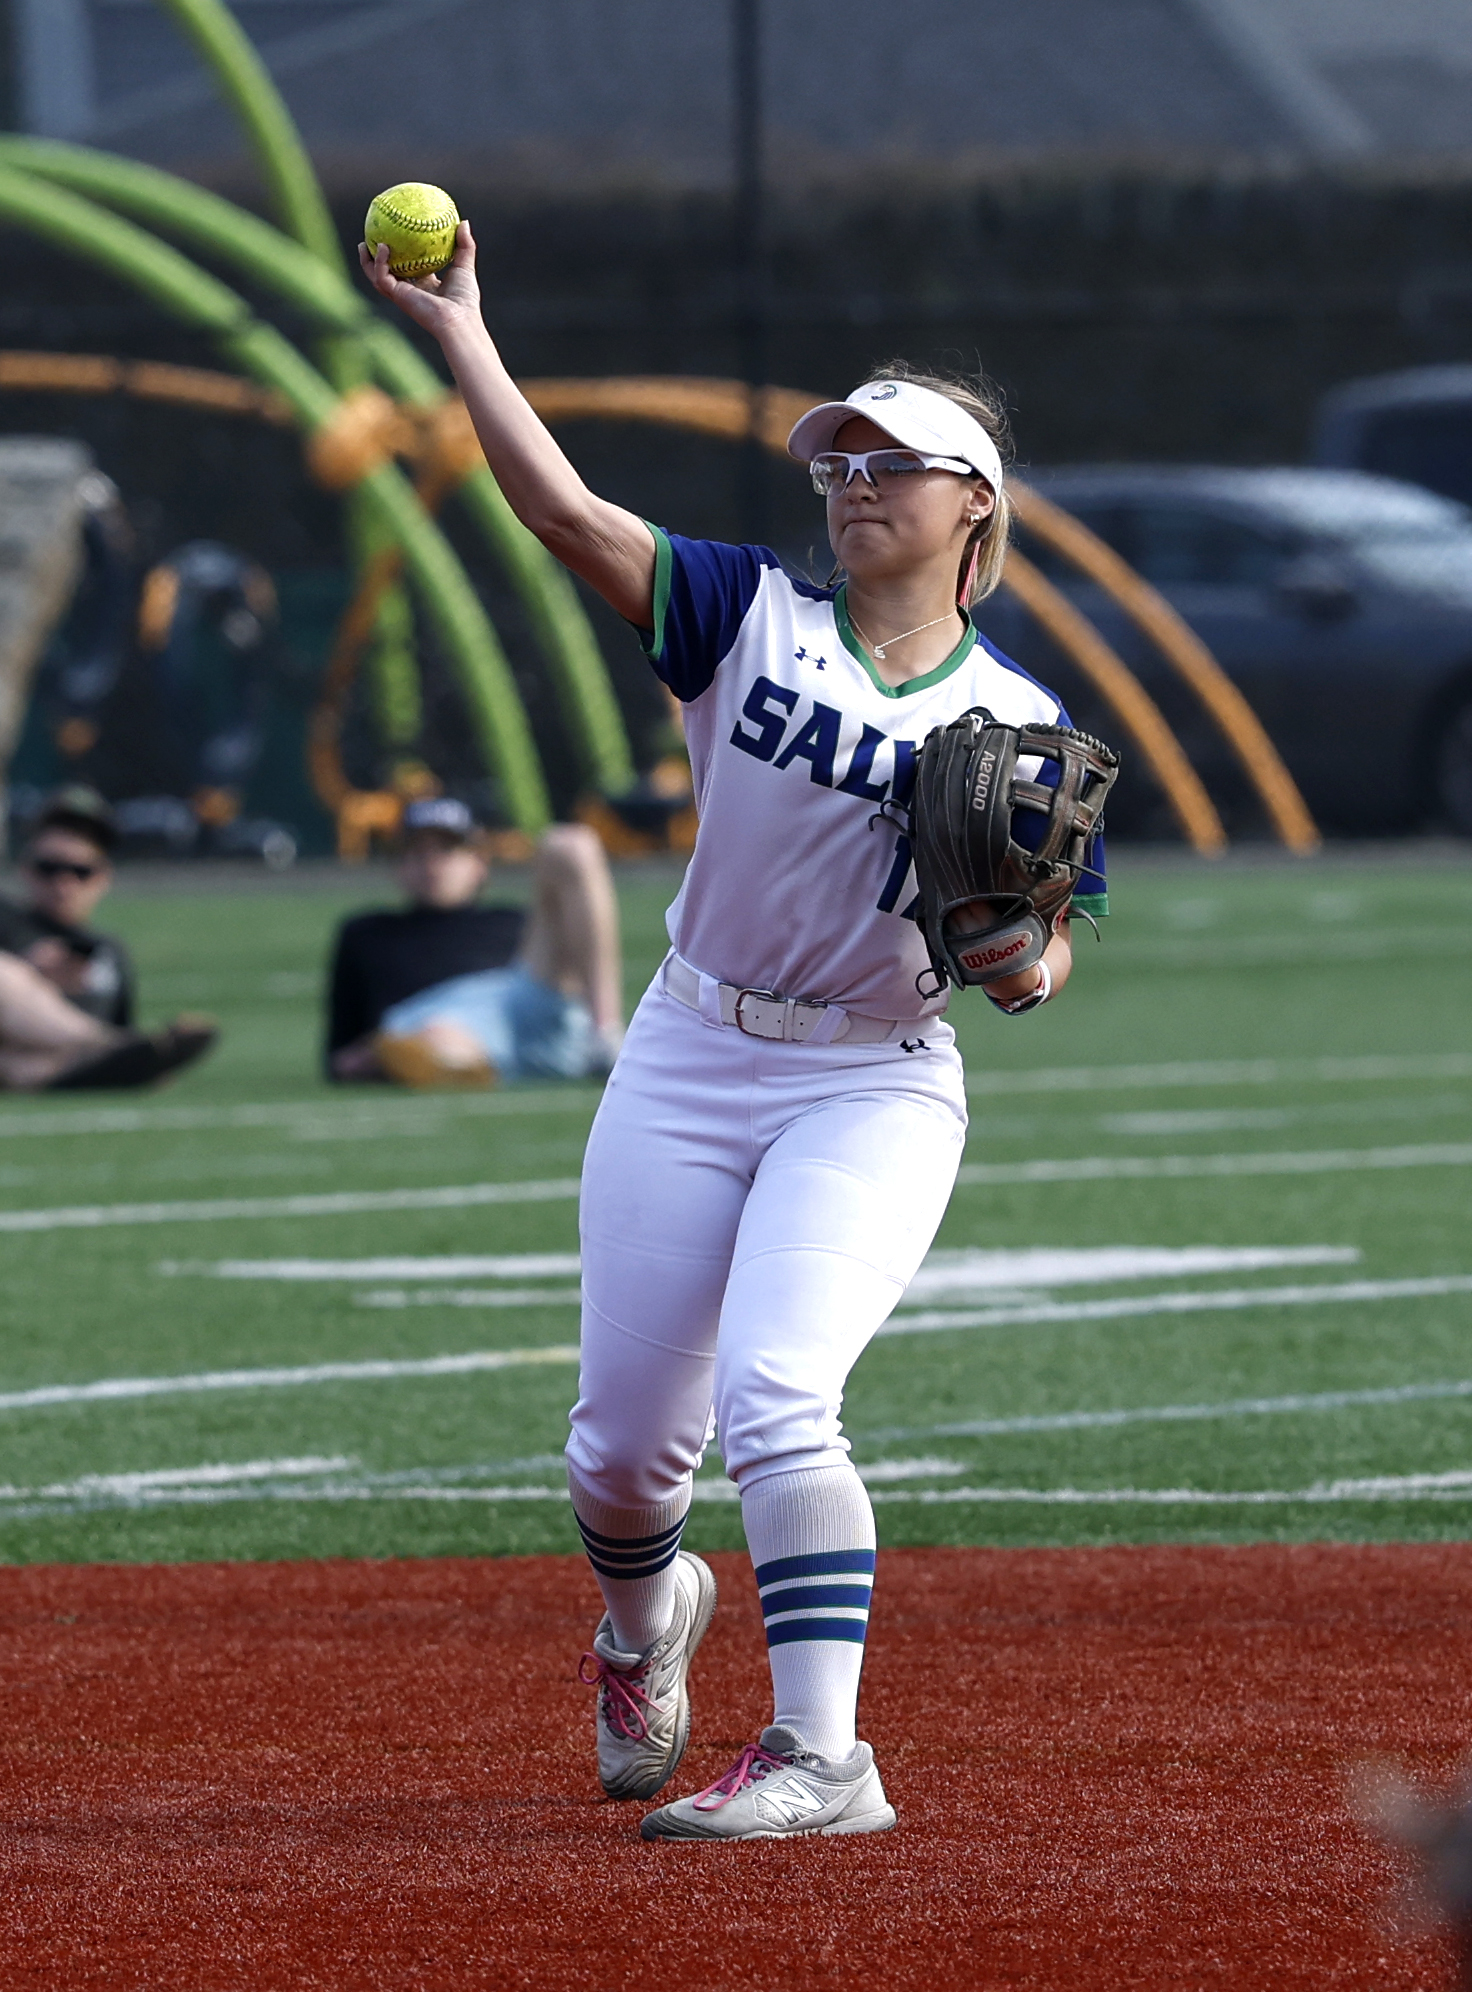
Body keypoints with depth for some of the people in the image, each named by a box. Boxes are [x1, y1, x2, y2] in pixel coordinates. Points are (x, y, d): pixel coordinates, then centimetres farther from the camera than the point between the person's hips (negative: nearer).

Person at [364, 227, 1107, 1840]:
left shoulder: (1018, 723, -1)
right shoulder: (753, 618, -1)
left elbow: (1034, 974, 1)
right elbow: (566, 512, -13)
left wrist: (1024, 958, -22)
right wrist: (459, 332, -20)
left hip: (875, 1088, -3)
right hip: (686, 1063, 3)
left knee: (771, 1396, -24)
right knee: (622, 1444, 7)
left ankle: (821, 1756, -24)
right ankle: (644, 1629, 42)